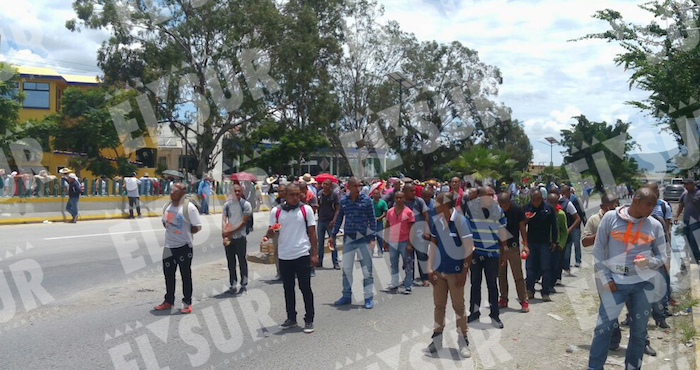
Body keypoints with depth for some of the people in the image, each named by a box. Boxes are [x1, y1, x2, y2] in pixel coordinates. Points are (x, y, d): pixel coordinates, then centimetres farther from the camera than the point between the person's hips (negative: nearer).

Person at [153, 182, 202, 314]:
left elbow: (197, 227, -13)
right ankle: (169, 301, 29)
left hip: (184, 246, -7)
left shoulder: (189, 207, -15)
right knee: (168, 274, 15)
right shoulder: (167, 206, 7)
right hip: (169, 246, 7)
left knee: (186, 275, 4)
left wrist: (183, 233, -7)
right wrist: (172, 231, 5)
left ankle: (187, 303, 15)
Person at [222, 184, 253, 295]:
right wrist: (224, 231, -15)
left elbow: (244, 221, -7)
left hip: (240, 237, -4)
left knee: (242, 261, 3)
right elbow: (223, 219, 3)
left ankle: (244, 285, 12)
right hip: (228, 237, 4)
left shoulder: (246, 204, -2)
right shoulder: (227, 204, 11)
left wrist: (231, 231, -13)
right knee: (231, 262, 9)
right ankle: (232, 285, 19)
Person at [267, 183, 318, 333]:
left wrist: (314, 254, -4)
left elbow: (312, 233, 0)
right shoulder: (276, 211, 3)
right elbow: (271, 233, 7)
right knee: (288, 289, 13)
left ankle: (309, 320, 12)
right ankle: (291, 318, 27)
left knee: (305, 288, 3)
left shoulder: (306, 209, -2)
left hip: (302, 255, -3)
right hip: (284, 256, 3)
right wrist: (271, 231, -17)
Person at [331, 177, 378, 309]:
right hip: (348, 238, 3)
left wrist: (373, 235, -8)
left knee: (367, 269, 0)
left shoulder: (366, 200, -4)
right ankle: (346, 295, 25)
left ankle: (369, 298, 9)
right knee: (346, 268, 11)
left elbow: (372, 219, -1)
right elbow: (339, 218, 12)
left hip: (363, 238, -3)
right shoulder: (343, 200, 4)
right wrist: (333, 235, 10)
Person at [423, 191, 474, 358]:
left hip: (456, 271, -5)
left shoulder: (460, 220, -15)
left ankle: (463, 341, 17)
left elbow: (469, 248, -13)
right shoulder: (436, 221, 1)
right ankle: (437, 339, 22)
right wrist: (430, 268, 5)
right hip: (438, 270, 5)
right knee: (439, 305, 11)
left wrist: (464, 272, -13)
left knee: (458, 305, 4)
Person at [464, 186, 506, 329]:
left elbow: (502, 234, 5)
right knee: (475, 283, 12)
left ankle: (495, 315, 15)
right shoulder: (470, 209, -6)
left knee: (492, 285, 6)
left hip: (492, 254, 0)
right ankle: (474, 311, 25)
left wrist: (503, 253, 8)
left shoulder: (498, 211, -3)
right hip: (475, 253, 0)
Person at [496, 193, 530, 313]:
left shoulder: (517, 209, -8)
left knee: (518, 275, -3)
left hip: (513, 246, -2)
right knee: (501, 275, 10)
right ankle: (503, 299, 22)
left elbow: (522, 227, 0)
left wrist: (525, 244, -6)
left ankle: (524, 301, 6)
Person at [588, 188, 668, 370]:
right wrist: (605, 279, -4)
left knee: (639, 330, 8)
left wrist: (649, 262, -13)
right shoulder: (610, 218, -3)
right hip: (615, 281, -2)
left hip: (643, 283, 2)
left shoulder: (655, 225, 3)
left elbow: (662, 256, 10)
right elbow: (598, 249, 1)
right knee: (603, 326, -3)